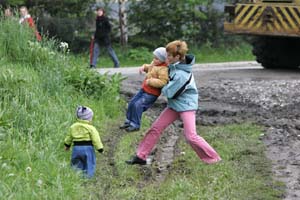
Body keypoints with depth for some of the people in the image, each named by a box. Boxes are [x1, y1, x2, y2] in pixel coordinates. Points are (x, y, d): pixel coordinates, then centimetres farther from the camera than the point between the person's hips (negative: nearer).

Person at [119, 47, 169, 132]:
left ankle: (135, 125, -3)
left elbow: (162, 82, -33)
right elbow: (149, 67, 28)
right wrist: (144, 67, 6)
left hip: (151, 93, -10)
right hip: (144, 90, 10)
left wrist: (150, 81, -29)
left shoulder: (163, 70, -23)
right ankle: (129, 121, 28)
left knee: (138, 105, -16)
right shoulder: (154, 63, 6)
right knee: (132, 103, 13)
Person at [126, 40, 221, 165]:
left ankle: (213, 159, 1)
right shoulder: (174, 66, -2)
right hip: (174, 105, 9)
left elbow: (170, 93, -21)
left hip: (186, 106, -9)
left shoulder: (182, 74, -28)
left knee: (190, 136, -13)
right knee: (155, 128, 6)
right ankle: (141, 156, 13)